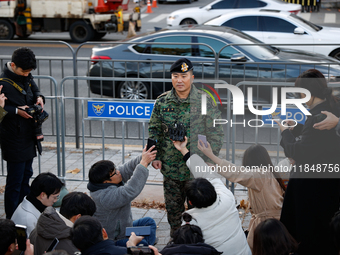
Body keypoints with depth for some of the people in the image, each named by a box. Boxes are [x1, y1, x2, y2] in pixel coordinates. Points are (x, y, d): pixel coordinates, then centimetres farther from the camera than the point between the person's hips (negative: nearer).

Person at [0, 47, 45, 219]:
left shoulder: (26, 77, 4)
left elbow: (34, 90, 20)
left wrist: (39, 98, -1)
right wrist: (17, 111, -25)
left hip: (28, 136, 9)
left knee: (26, 175, 18)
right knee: (15, 181, -4)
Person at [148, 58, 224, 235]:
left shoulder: (205, 101, -7)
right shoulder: (162, 102, 1)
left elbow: (215, 132, -4)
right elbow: (154, 130, 8)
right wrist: (155, 156, 0)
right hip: (170, 166, 3)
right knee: (173, 207, 15)